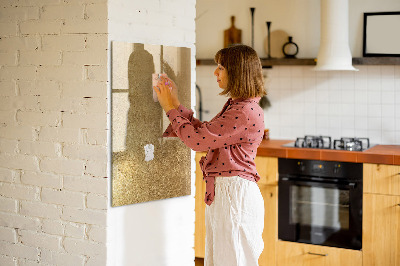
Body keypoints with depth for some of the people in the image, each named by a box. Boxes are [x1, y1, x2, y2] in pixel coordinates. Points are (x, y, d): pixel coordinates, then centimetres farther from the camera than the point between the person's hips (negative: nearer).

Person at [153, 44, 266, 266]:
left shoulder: (246, 112, -20)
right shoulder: (235, 106, 13)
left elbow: (197, 140, -19)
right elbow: (203, 132, 18)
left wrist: (171, 108, -7)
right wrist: (176, 104, 16)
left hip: (235, 194, -10)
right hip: (221, 192, 10)